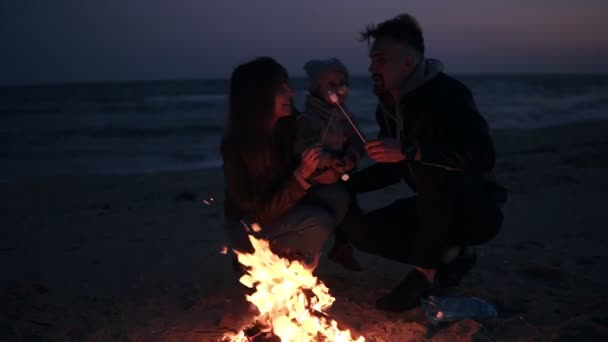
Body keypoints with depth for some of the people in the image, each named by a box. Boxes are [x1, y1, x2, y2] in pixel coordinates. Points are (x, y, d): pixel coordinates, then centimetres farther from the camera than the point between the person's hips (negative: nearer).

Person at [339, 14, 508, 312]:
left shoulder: (446, 94, -21)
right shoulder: (388, 107, 3)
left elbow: (483, 156, -35)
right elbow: (391, 169, 13)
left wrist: (409, 151, -36)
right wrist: (346, 183, -4)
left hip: (478, 211, -7)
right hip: (438, 211, 8)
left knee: (431, 173, -37)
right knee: (361, 230, -7)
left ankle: (425, 272, -18)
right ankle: (449, 257, 3)